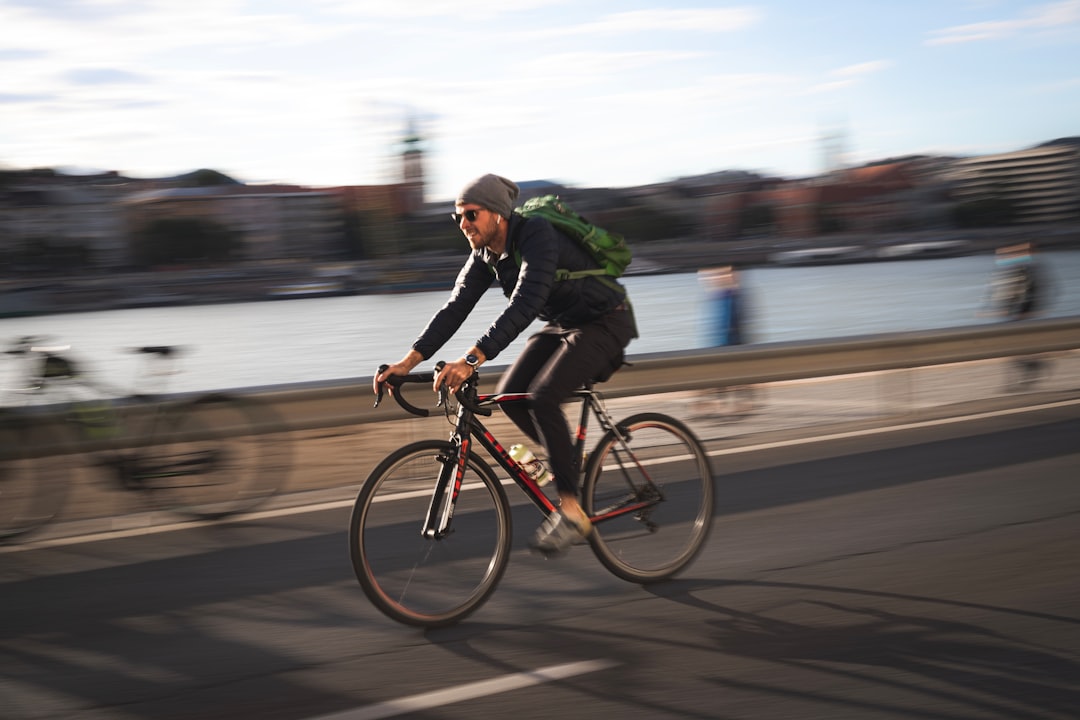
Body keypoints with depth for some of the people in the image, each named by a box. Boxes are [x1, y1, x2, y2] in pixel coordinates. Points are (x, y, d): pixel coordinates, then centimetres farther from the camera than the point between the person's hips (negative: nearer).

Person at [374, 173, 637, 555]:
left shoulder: (537, 236, -29)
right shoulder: (485, 255, -3)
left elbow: (524, 304, -41)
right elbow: (455, 308, -6)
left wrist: (472, 359, -49)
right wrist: (409, 360, -18)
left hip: (604, 323, -8)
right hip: (562, 324, 9)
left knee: (541, 398, -25)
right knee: (510, 395, -7)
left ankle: (571, 512, -17)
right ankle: (569, 460, 16)